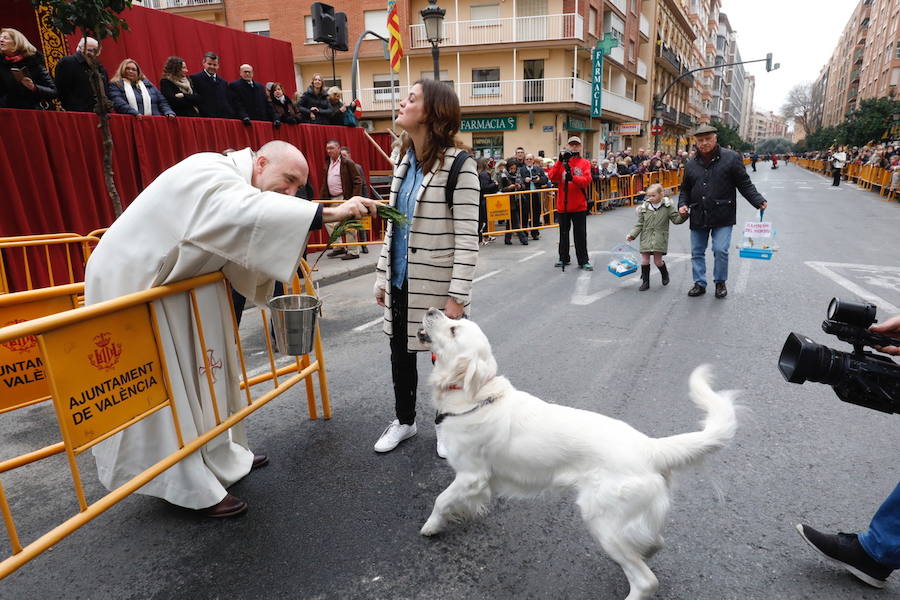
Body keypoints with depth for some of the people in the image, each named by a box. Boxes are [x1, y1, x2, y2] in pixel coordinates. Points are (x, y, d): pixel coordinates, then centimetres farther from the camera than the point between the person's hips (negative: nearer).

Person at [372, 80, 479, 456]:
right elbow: (392, 224, 13)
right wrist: (382, 275, 12)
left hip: (437, 285, -6)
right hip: (401, 282, 7)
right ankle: (403, 420, 39)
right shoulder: (405, 160, 8)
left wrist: (458, 296, -18)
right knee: (400, 353, 17)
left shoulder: (457, 164, -14)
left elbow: (467, 238, -16)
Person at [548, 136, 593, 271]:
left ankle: (583, 261, 6)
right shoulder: (561, 162, 6)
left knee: (580, 233, 0)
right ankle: (564, 258, 23)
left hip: (579, 205, -1)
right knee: (564, 232, 11)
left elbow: (587, 181, -11)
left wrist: (573, 178, -25)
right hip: (563, 204, 2)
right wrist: (560, 161, -19)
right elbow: (552, 177, -10)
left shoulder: (585, 163, 3)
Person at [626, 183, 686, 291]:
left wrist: (682, 215, -20)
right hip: (646, 238, 2)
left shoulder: (668, 206, -4)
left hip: (660, 238, -2)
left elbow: (676, 219, 0)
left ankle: (665, 274, 32)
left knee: (658, 261, 0)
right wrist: (632, 235, -4)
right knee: (645, 260, 1)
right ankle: (645, 282, 14)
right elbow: (640, 224, 5)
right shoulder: (644, 207, 1)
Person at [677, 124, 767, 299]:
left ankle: (720, 282, 15)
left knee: (720, 250, -7)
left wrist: (759, 201, -12)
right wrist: (683, 204, 1)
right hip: (698, 217, 4)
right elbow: (685, 189, 18)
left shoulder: (731, 158, -3)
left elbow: (745, 184, -2)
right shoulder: (691, 164, 8)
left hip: (722, 217, -4)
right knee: (697, 252, 9)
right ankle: (700, 284, 23)